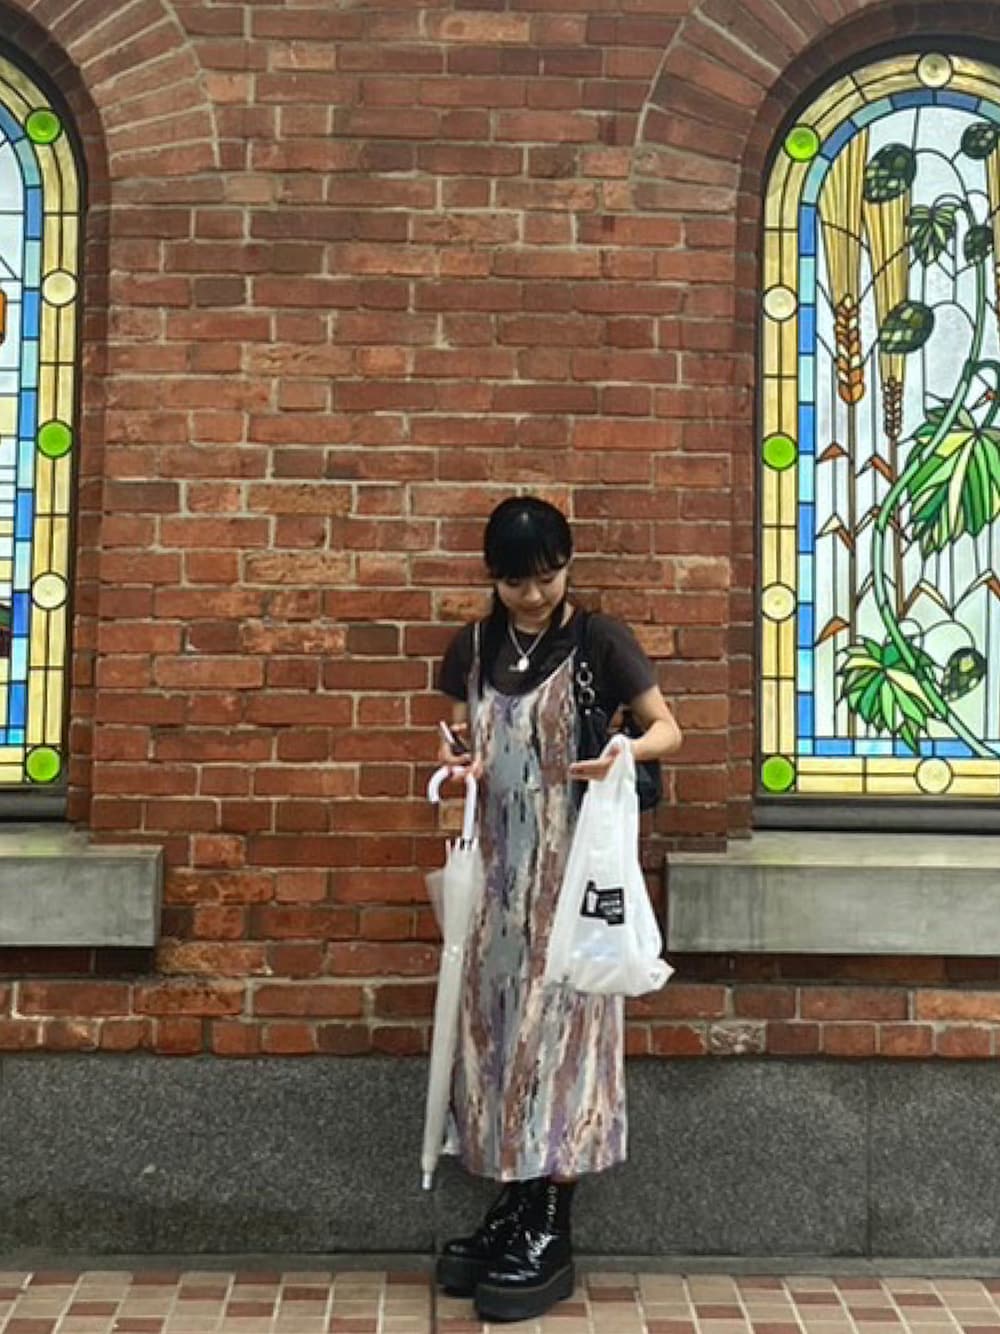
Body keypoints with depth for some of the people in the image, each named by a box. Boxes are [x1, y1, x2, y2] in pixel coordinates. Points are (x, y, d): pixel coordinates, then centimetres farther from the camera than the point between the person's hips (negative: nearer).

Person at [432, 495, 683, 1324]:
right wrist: (457, 760, -8)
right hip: (498, 864, 5)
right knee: (498, 1019, 7)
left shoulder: (600, 642, -5)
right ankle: (515, 1207, 20)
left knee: (558, 1022, -3)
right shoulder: (473, 649, 8)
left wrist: (627, 749, -23)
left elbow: (668, 728, -2)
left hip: (571, 865, -5)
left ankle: (552, 1235, 7)